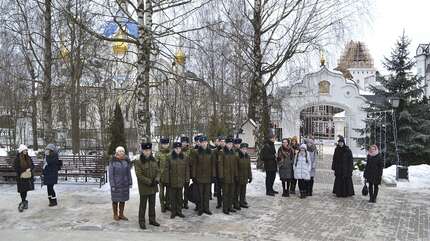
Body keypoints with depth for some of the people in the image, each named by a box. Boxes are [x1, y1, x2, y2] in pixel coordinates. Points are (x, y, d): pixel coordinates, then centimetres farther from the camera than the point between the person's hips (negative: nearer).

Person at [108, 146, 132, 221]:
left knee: (123, 199, 10)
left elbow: (128, 172, 6)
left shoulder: (126, 161, 2)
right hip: (116, 184, -4)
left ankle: (121, 214, 22)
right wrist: (112, 185, -13)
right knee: (115, 199, 7)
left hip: (125, 184, 4)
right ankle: (115, 215, 21)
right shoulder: (112, 162, -10)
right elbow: (111, 174, -9)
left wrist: (130, 183, 3)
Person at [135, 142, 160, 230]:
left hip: (153, 187, 5)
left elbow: (158, 171, 9)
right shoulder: (138, 162, -12)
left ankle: (152, 220, 27)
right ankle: (141, 222, 15)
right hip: (144, 187, -5)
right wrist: (149, 182, -19)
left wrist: (157, 179, -10)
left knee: (152, 204, 15)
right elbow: (139, 175, -16)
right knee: (143, 205, 4)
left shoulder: (154, 161, 7)